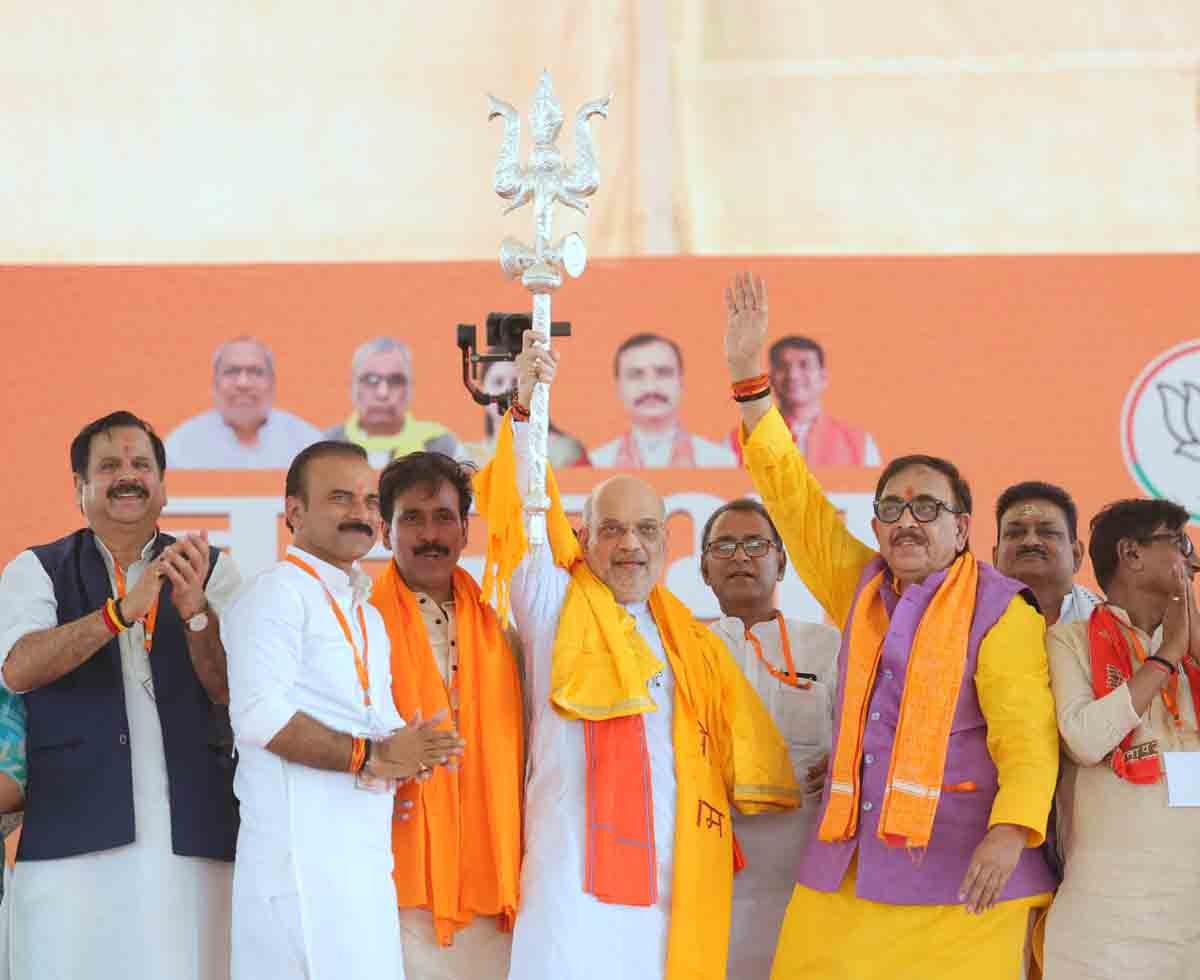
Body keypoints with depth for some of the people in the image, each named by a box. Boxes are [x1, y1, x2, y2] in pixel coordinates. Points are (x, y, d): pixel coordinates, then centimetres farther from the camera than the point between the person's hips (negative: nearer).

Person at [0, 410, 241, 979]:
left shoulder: (212, 570, 13)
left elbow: (230, 689, 2)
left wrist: (195, 609, -17)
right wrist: (123, 611, -20)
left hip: (192, 837, 1)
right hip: (75, 835, -1)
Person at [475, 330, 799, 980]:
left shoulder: (693, 644, 19)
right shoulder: (557, 610, 8)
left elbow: (742, 751, 21)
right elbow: (523, 516, -5)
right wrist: (523, 409, -14)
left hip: (671, 872, 4)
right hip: (577, 866, -4)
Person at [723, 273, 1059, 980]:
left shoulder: (1001, 610, 0)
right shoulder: (861, 588, 16)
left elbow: (1028, 733, -9)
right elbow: (791, 492, 16)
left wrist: (1011, 832, -26)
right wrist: (749, 373, 11)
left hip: (960, 873, -5)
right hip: (845, 870, 5)